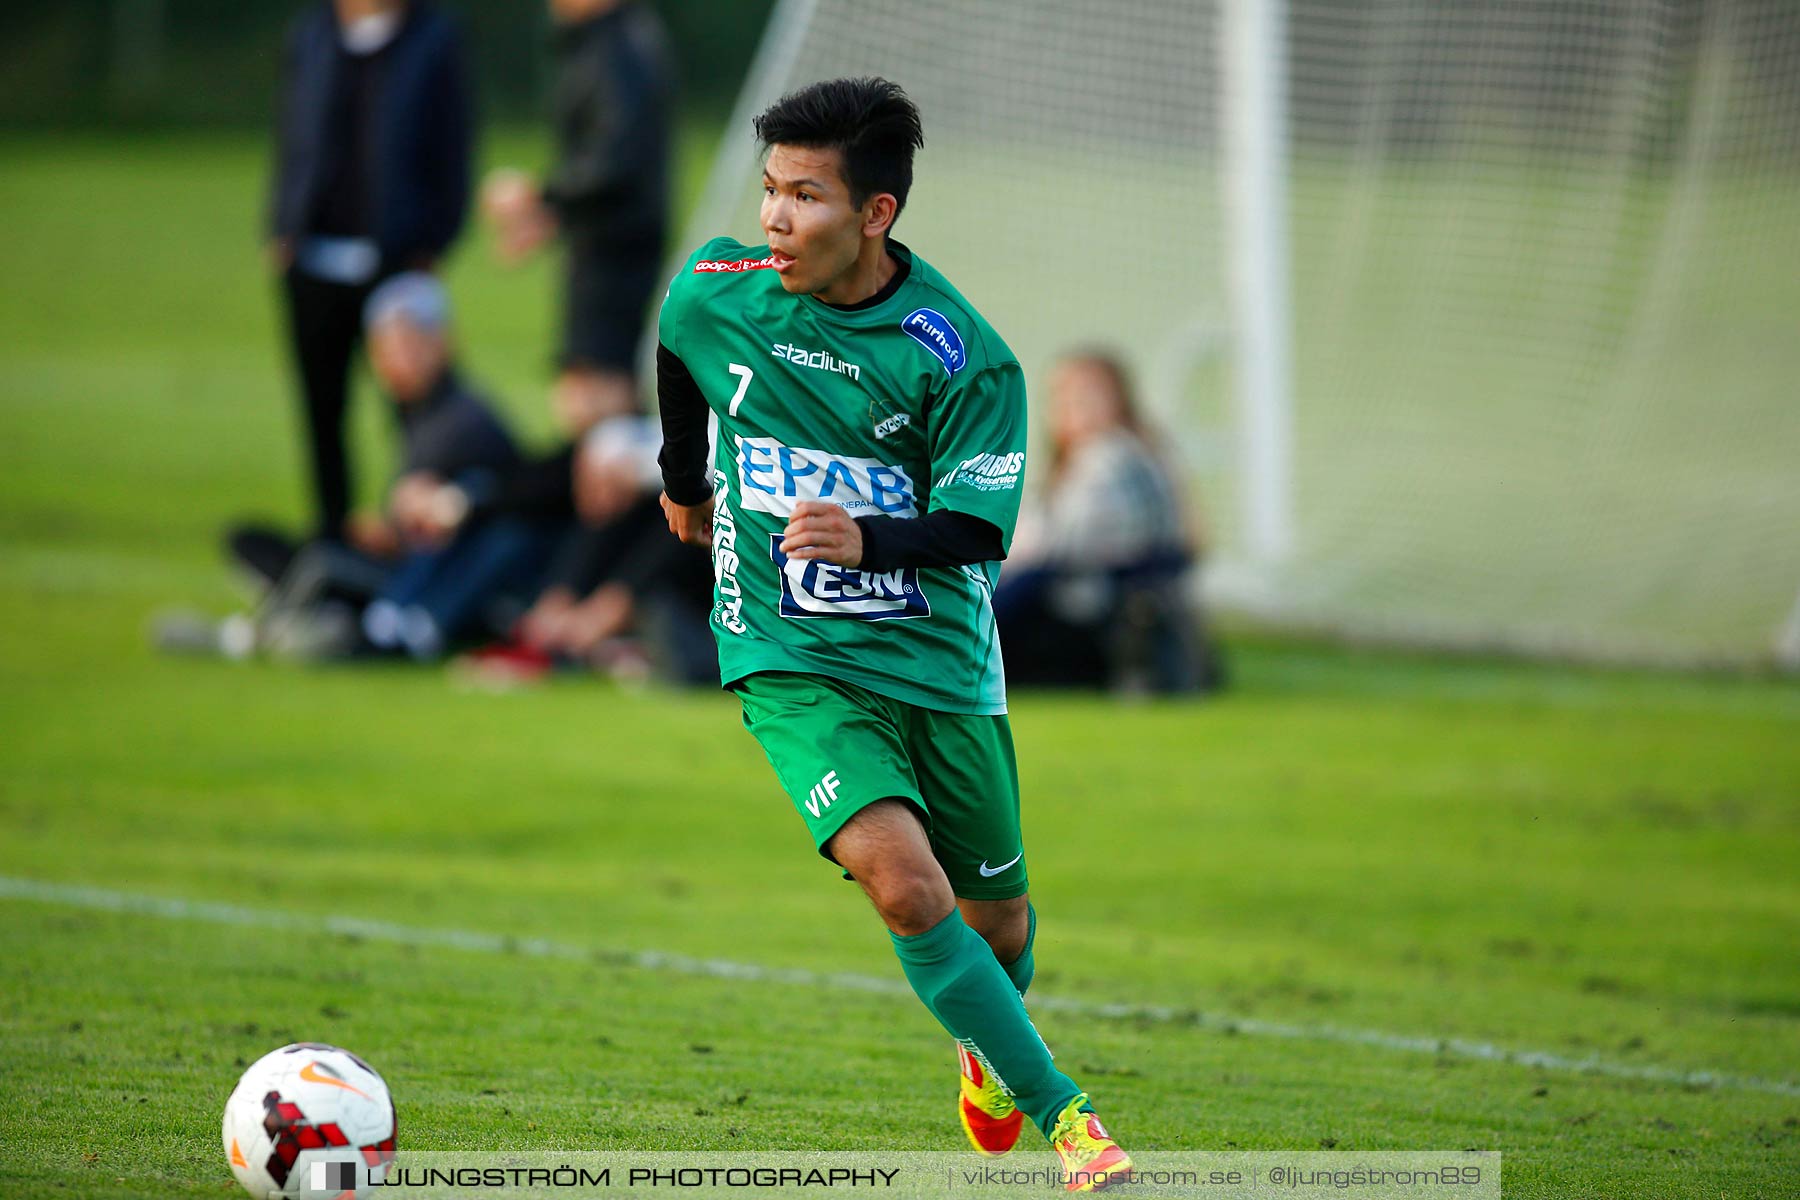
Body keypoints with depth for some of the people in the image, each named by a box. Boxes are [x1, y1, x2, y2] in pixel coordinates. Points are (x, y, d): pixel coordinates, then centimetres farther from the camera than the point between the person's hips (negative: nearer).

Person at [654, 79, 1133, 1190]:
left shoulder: (963, 357, -15)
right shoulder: (714, 292, -7)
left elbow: (978, 532, -19)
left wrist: (867, 538, -38)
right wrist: (684, 483, 33)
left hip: (941, 663, 0)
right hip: (792, 662, 0)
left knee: (997, 916, 15)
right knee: (906, 886, -23)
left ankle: (991, 1050, 51)